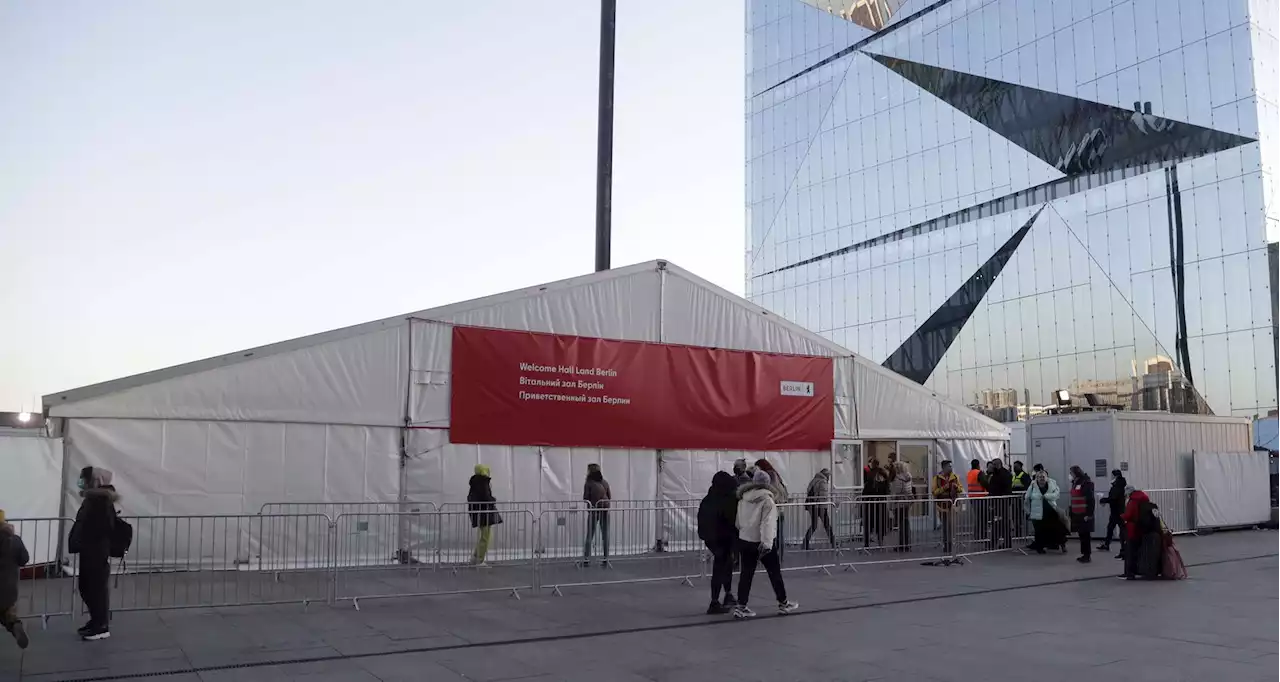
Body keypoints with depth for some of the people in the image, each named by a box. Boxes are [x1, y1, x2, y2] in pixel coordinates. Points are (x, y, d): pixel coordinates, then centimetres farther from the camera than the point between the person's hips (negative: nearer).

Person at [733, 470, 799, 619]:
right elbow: (768, 523, -22)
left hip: (744, 540, 5)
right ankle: (783, 603, 22)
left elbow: (738, 521, 10)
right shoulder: (767, 500, -14)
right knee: (774, 572, 10)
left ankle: (741, 606, 5)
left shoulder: (743, 499, 4)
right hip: (761, 542, -5)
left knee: (746, 573, 8)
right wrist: (767, 543, -27)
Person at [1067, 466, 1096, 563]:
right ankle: (1084, 554, 19)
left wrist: (1088, 514, -19)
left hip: (1084, 514, -8)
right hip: (1077, 514, 8)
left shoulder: (1086, 483, -14)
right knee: (1081, 534, 12)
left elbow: (1091, 500, -18)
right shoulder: (1075, 483, 14)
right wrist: (1071, 512, 18)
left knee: (1085, 535, -3)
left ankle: (1088, 555, 4)